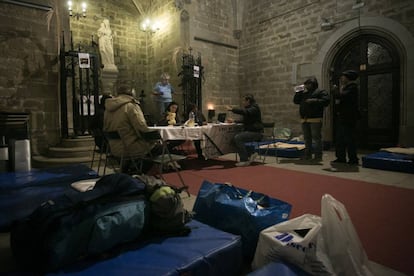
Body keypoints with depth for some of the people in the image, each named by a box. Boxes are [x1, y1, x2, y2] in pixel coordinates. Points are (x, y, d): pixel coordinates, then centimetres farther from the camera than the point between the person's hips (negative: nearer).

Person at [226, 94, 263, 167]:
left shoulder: (254, 108, -11)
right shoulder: (249, 108, 19)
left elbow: (244, 112, -32)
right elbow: (244, 120, 29)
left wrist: (232, 109, -28)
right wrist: (234, 121, 17)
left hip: (256, 132, -10)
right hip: (249, 131, 10)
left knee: (238, 138, -25)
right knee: (235, 137, -6)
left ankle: (244, 160, -20)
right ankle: (250, 154, -1)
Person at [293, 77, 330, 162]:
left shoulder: (321, 92, 4)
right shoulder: (303, 93, 23)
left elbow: (326, 101, -9)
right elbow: (295, 101, 18)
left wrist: (314, 101, -17)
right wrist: (299, 92, 8)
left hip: (315, 119, -6)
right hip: (304, 119, 7)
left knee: (316, 137, -7)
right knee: (307, 138, 10)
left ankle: (318, 155, -4)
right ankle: (308, 154, 17)